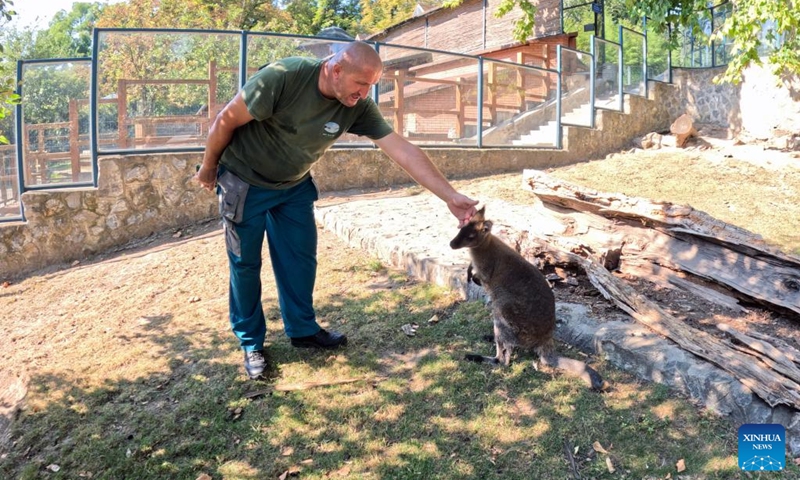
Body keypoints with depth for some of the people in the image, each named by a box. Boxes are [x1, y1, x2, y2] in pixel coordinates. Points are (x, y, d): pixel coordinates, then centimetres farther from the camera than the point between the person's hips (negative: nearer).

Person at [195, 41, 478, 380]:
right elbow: (226, 120, -21)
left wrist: (450, 196, -24)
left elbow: (402, 150, -20)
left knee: (301, 259, 8)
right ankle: (251, 342, 20)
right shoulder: (283, 77, -32)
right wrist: (208, 167, -7)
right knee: (245, 263, 4)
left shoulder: (358, 107, -17)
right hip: (245, 183, -4)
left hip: (295, 186, 5)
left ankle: (303, 330, 27)